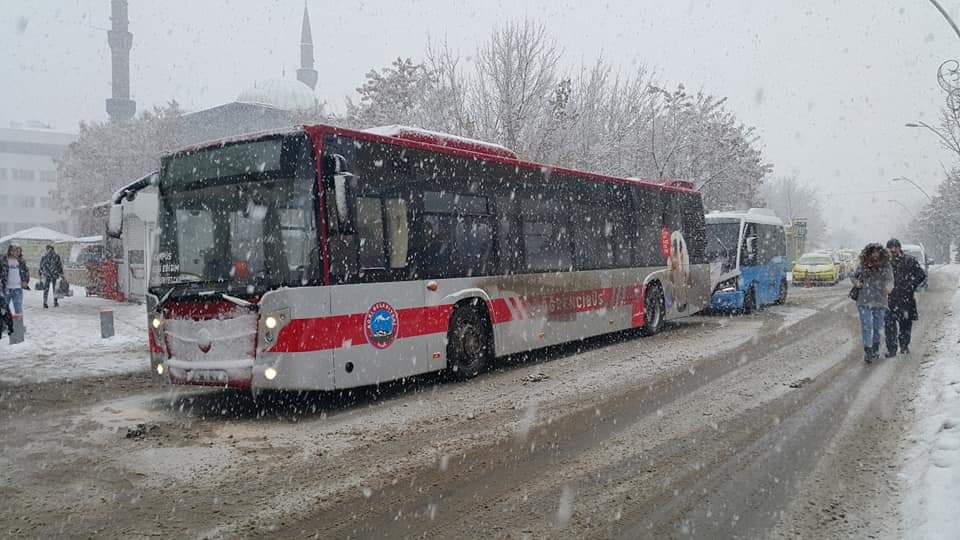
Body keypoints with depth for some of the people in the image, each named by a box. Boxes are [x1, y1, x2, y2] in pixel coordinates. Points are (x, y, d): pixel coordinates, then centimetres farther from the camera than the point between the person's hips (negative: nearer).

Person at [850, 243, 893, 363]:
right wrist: (856, 282, -8)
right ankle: (867, 351, -7)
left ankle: (875, 349, 31)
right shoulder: (863, 266, 0)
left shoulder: (886, 266, 2)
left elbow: (890, 280, 6)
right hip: (864, 301, -1)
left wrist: (889, 287, -16)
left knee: (877, 327, 12)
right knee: (867, 327, -8)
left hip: (880, 302, 1)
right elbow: (853, 276, 14)